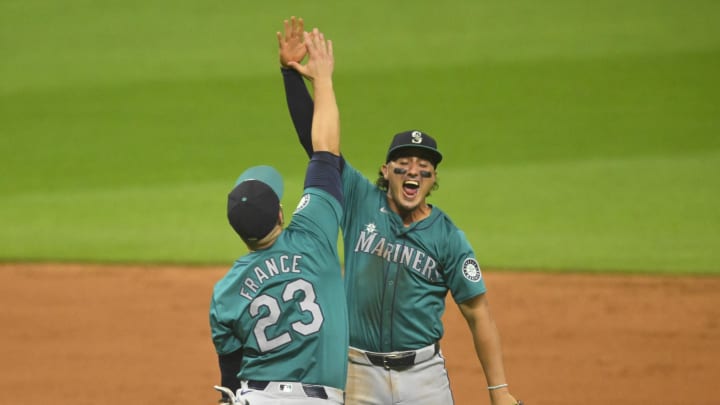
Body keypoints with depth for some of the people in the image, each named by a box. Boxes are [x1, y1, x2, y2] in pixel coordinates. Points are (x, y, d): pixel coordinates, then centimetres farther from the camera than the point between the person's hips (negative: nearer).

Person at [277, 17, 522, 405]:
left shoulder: (448, 239, -2)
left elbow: (478, 314, -2)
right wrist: (291, 71, -9)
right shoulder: (361, 202, 2)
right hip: (361, 374, 1)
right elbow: (314, 137, 0)